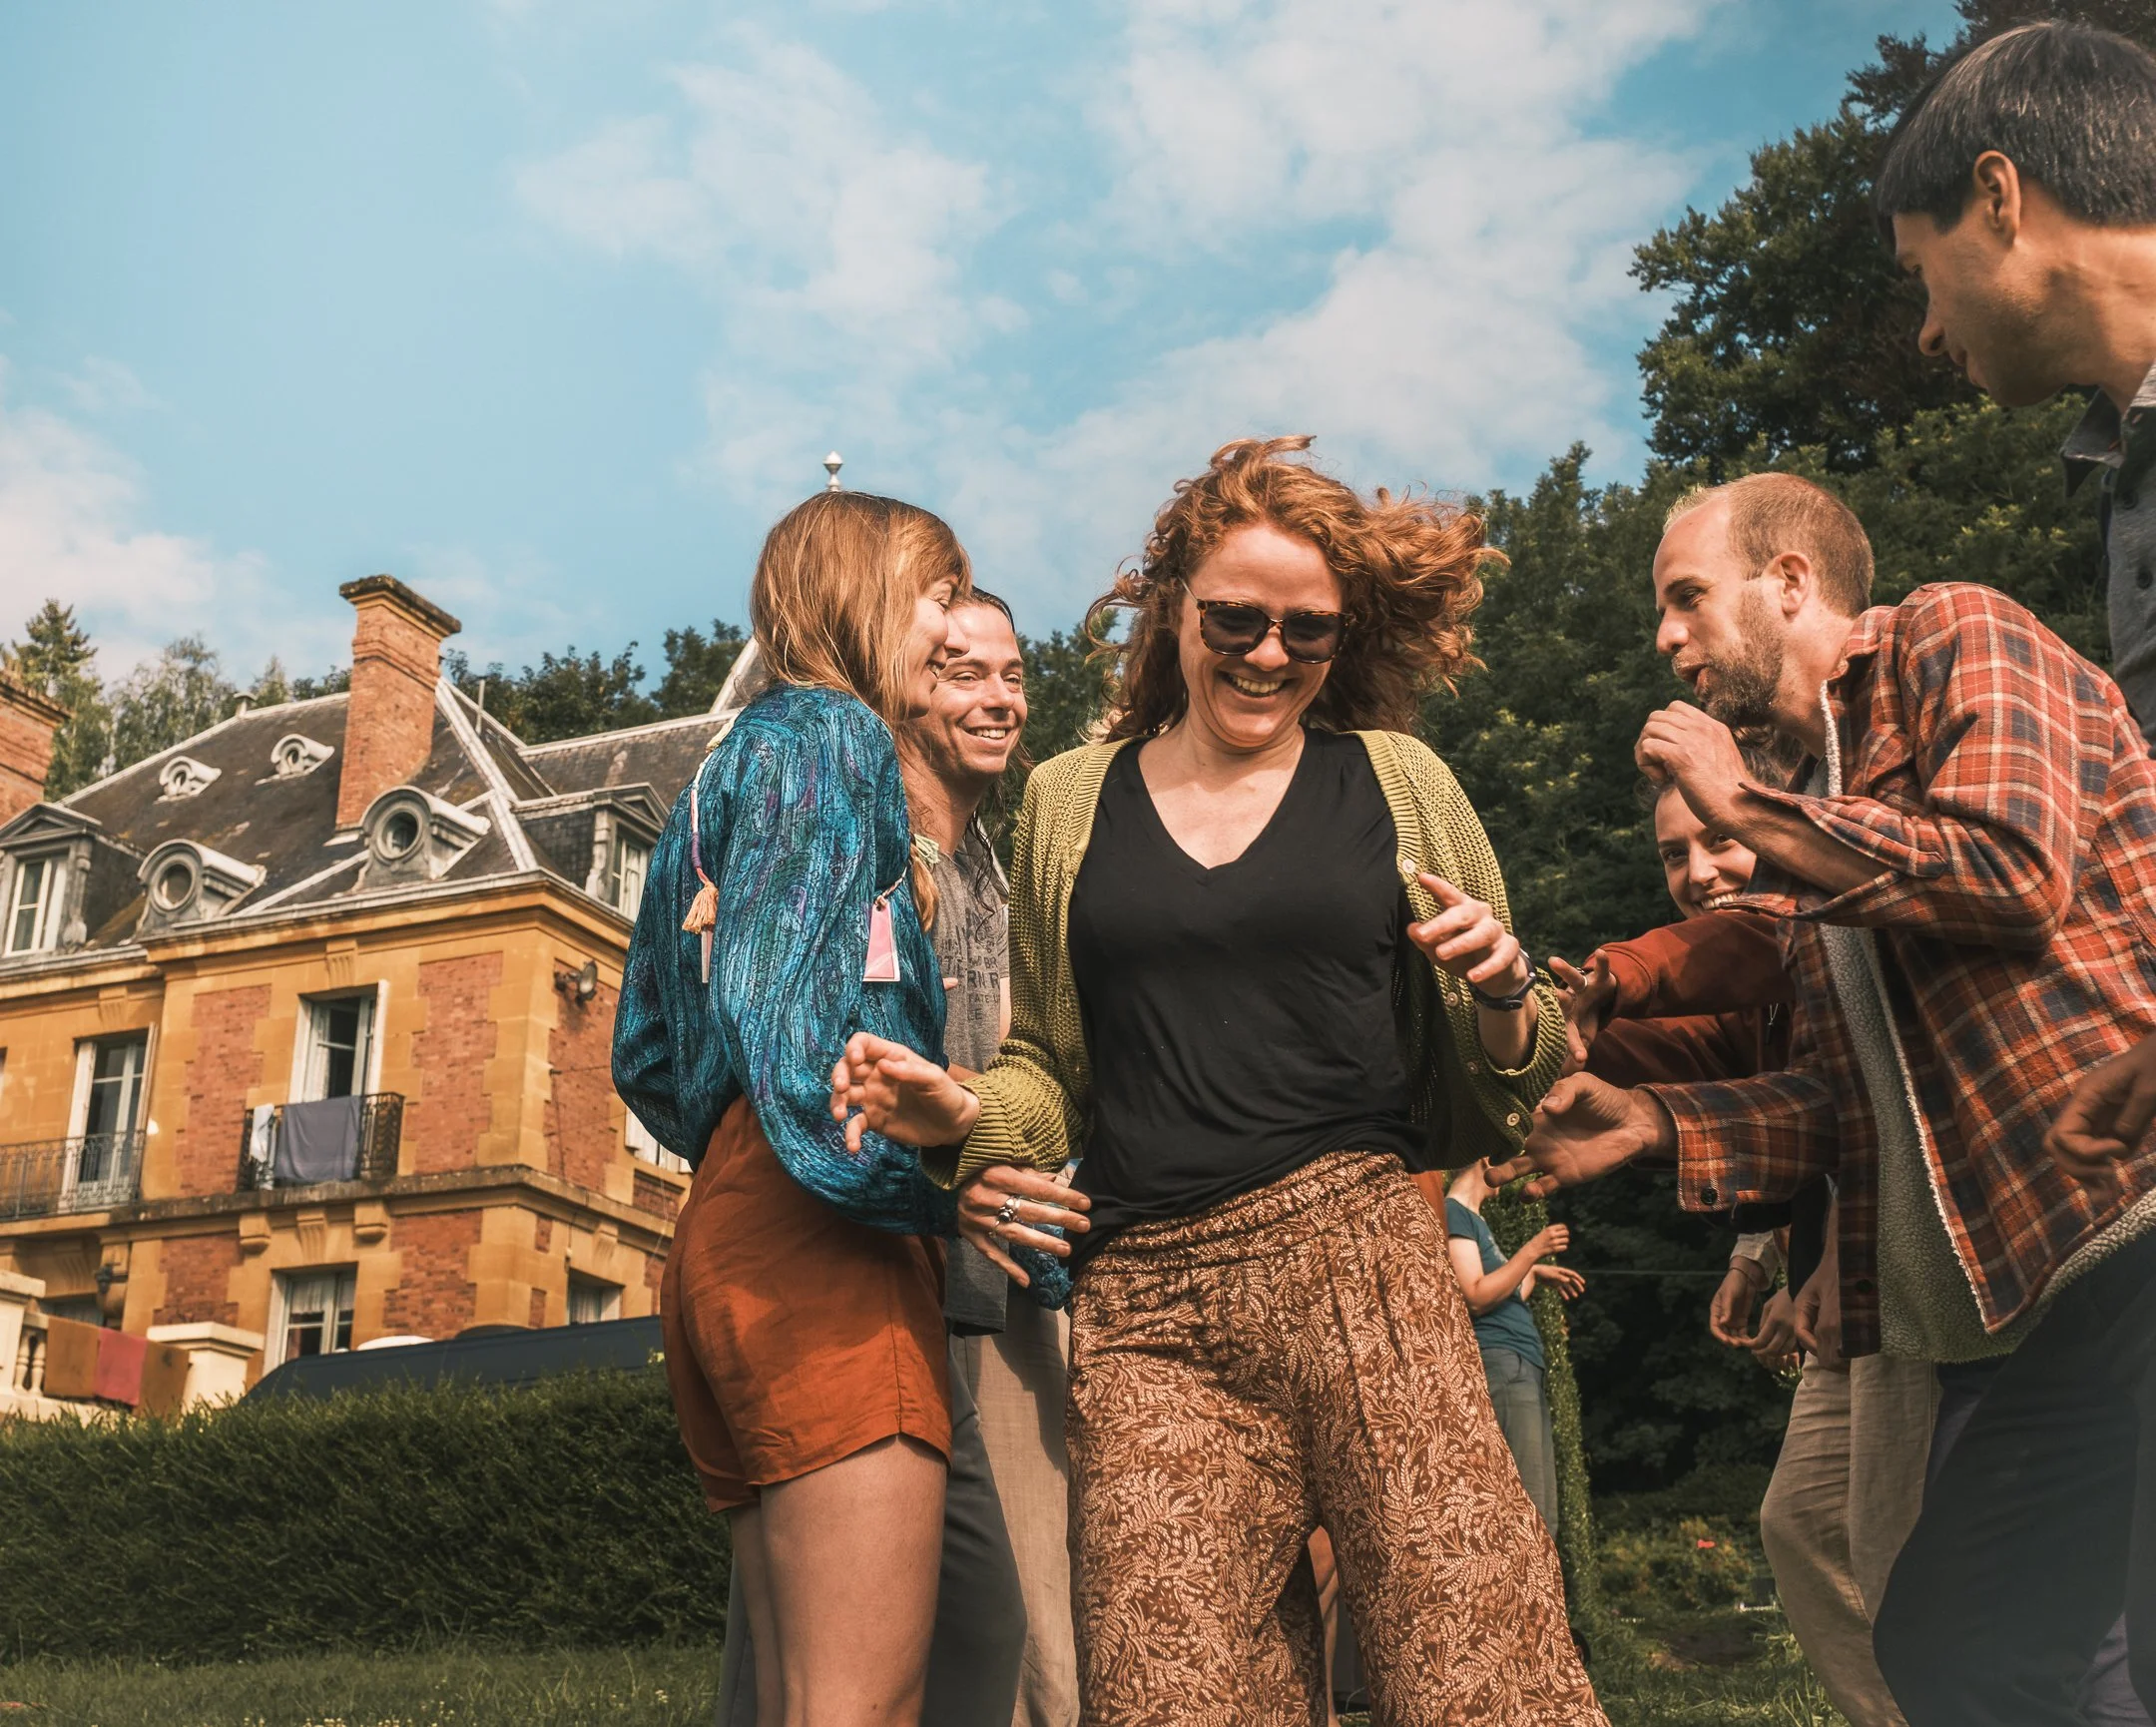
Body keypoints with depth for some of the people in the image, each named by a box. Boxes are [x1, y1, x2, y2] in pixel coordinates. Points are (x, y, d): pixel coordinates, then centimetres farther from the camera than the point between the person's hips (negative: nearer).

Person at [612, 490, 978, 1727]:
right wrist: (938, 1176, -16)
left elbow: (648, 1058, 28)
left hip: (728, 1240, 10)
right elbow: (780, 989, -16)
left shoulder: (725, 773, 29)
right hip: (827, 1247, -10)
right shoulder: (828, 730, 1)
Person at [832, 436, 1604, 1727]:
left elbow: (1502, 1091, 19)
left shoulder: (1397, 785, 12)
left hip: (1356, 1261, -1)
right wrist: (962, 1114, 4)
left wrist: (1503, 1002, -3)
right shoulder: (1070, 802, 16)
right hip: (1144, 1299, 2)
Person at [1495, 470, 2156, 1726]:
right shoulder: (1814, 816, 23)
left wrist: (1746, 807, -7)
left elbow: (2016, 871, -18)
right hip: (2055, 1291, 9)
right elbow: (1842, 1093, 20)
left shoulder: (1956, 636, 1)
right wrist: (1651, 1122, 5)